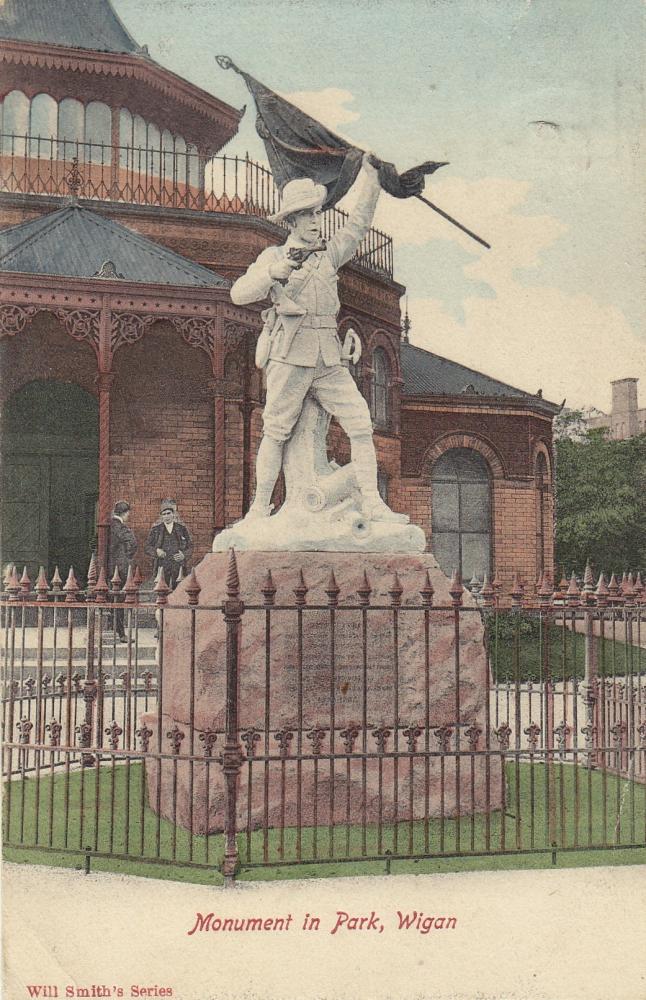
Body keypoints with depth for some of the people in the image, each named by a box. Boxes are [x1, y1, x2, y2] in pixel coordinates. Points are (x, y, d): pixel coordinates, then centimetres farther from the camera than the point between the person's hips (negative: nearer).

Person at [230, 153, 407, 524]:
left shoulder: (330, 253, 18)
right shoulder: (273, 257, 8)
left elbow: (360, 221, 20)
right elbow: (240, 294, -1)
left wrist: (370, 172, 16)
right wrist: (274, 272, -16)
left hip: (329, 361, 4)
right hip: (289, 357, -4)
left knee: (361, 425, -6)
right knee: (276, 433, -1)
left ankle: (373, 504, -5)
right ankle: (260, 508, 10)